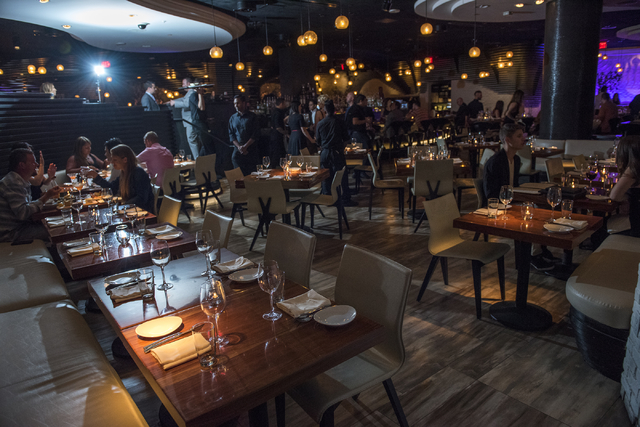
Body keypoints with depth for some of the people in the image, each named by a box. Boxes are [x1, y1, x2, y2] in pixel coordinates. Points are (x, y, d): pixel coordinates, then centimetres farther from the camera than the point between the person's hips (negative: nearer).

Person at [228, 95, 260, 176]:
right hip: (237, 151, 2)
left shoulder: (252, 117, 4)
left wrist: (245, 146, -10)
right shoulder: (232, 118, 14)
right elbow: (231, 135, 10)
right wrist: (239, 147, -7)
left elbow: (256, 134, -3)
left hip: (251, 150, -2)